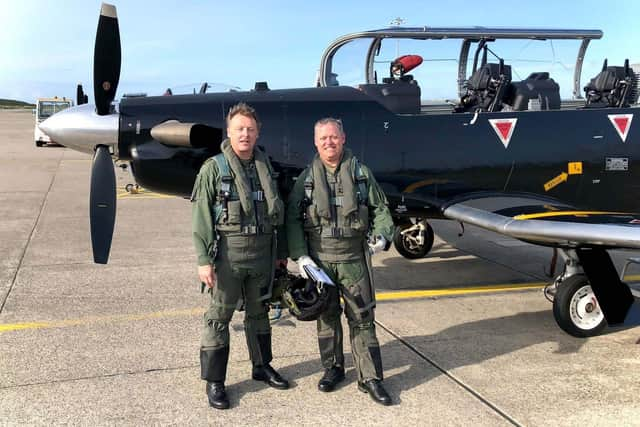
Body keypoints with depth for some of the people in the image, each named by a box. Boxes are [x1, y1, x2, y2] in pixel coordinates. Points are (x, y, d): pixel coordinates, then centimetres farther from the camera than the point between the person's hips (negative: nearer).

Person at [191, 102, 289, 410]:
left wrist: (282, 251, 14)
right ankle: (213, 381, 12)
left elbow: (278, 212, 14)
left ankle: (262, 366, 34)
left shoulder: (266, 167, 9)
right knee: (219, 316, 2)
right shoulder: (214, 168, -6)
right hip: (228, 253, -5)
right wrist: (203, 260, -16)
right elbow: (201, 218, -10)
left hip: (262, 252, 5)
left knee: (259, 312, 18)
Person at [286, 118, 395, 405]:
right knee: (326, 316, 11)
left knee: (362, 317, 0)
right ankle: (333, 368, 28)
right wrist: (299, 255, -7)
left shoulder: (361, 174, 4)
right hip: (318, 259, 1)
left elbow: (380, 209, 9)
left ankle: (370, 378, 8)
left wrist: (382, 235, -10)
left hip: (354, 258, -1)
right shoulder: (306, 178, 4)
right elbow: (292, 219, 2)